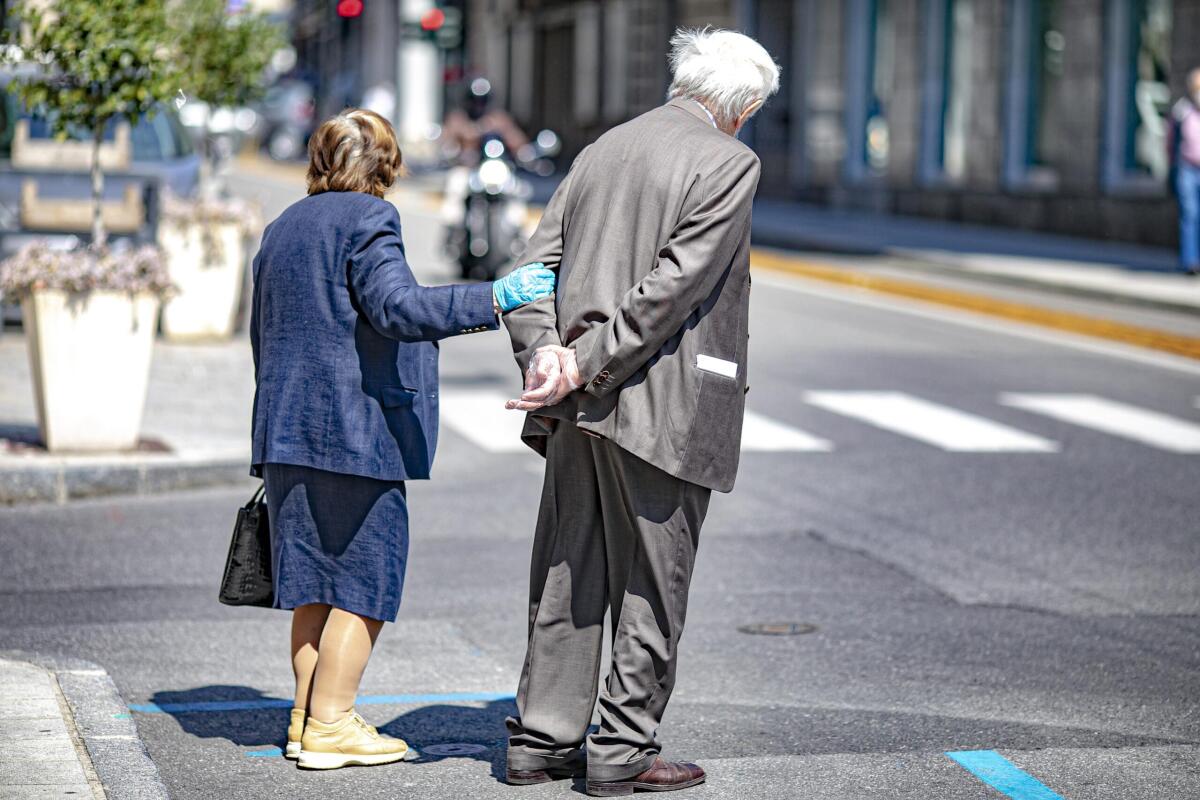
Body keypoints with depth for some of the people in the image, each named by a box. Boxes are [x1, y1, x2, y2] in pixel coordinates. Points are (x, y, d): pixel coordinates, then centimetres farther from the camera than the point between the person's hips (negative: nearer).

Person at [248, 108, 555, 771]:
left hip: (288, 431, 8)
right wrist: (494, 299, -24)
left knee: (316, 582, 13)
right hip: (354, 432, -8)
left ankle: (308, 715, 16)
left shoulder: (281, 229, 18)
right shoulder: (366, 219, -8)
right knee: (364, 580, -1)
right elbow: (396, 307, -22)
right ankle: (330, 726, -1)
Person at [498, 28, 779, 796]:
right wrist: (588, 366, -15)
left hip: (581, 412, 7)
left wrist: (543, 351, -5)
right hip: (663, 411, -6)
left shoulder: (603, 150, 15)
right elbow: (673, 285, -16)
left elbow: (541, 263, 7)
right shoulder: (730, 162, -7)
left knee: (568, 574, 12)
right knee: (652, 581, 3)